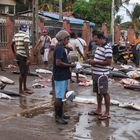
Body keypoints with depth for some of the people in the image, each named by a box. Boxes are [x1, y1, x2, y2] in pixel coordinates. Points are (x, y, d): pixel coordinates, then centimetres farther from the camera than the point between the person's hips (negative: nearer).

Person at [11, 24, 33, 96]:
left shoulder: (16, 35, 10)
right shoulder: (26, 35, -14)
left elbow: (12, 45, 20)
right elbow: (26, 47, -22)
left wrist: (15, 54, 32)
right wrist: (28, 58, -23)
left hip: (18, 55, 9)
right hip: (23, 56, -9)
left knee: (25, 72, 19)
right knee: (22, 73, -1)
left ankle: (25, 88, 29)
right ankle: (21, 90, 5)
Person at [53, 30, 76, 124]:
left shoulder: (60, 48, 13)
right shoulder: (59, 48, -18)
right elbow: (58, 63, -25)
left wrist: (69, 65, 9)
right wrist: (70, 65, -15)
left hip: (63, 76, 10)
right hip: (60, 77, -10)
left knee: (61, 96, 16)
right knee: (59, 97, -4)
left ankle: (60, 114, 25)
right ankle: (58, 116, 3)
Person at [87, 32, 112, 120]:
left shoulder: (107, 48, -18)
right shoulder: (99, 47, 11)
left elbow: (108, 62, -22)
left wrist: (95, 62, -20)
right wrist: (92, 61, 2)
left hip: (102, 74, -9)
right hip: (96, 73, 9)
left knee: (104, 93, 0)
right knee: (98, 92, 17)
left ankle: (107, 113, 10)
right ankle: (99, 110, 29)